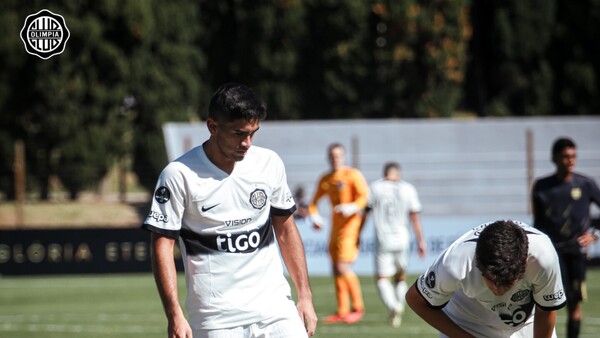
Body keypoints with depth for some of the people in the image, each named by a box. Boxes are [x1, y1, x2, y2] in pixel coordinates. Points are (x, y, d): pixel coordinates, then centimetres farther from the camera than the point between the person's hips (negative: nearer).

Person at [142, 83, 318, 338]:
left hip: (274, 307, 4)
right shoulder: (180, 175, -7)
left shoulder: (269, 163, 5)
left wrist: (305, 296, 11)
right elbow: (162, 245, -7)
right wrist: (174, 315, -14)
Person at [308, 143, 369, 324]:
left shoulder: (353, 175, -6)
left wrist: (353, 207, -33)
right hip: (335, 226, 7)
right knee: (336, 270, 7)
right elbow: (314, 202, 21)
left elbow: (365, 196, -16)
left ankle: (358, 307, -6)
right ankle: (342, 311, 13)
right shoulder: (325, 179, 14)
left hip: (350, 225, -7)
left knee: (344, 267, -16)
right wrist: (314, 216, 2)